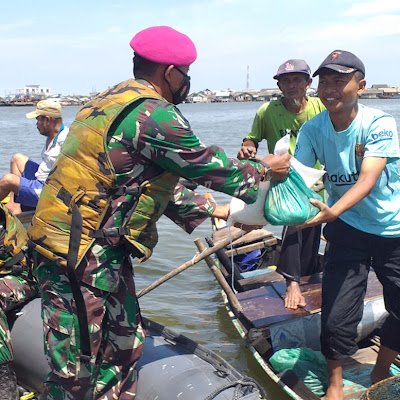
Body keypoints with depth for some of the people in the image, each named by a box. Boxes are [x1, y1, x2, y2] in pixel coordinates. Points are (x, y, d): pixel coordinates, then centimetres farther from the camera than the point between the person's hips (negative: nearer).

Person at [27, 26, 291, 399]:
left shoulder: (114, 102, 15)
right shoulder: (152, 114, -18)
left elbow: (157, 181, 22)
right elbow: (207, 165, -8)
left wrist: (207, 210, 28)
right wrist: (263, 169, 10)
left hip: (103, 252, 10)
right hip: (76, 256, -10)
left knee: (125, 344, 19)